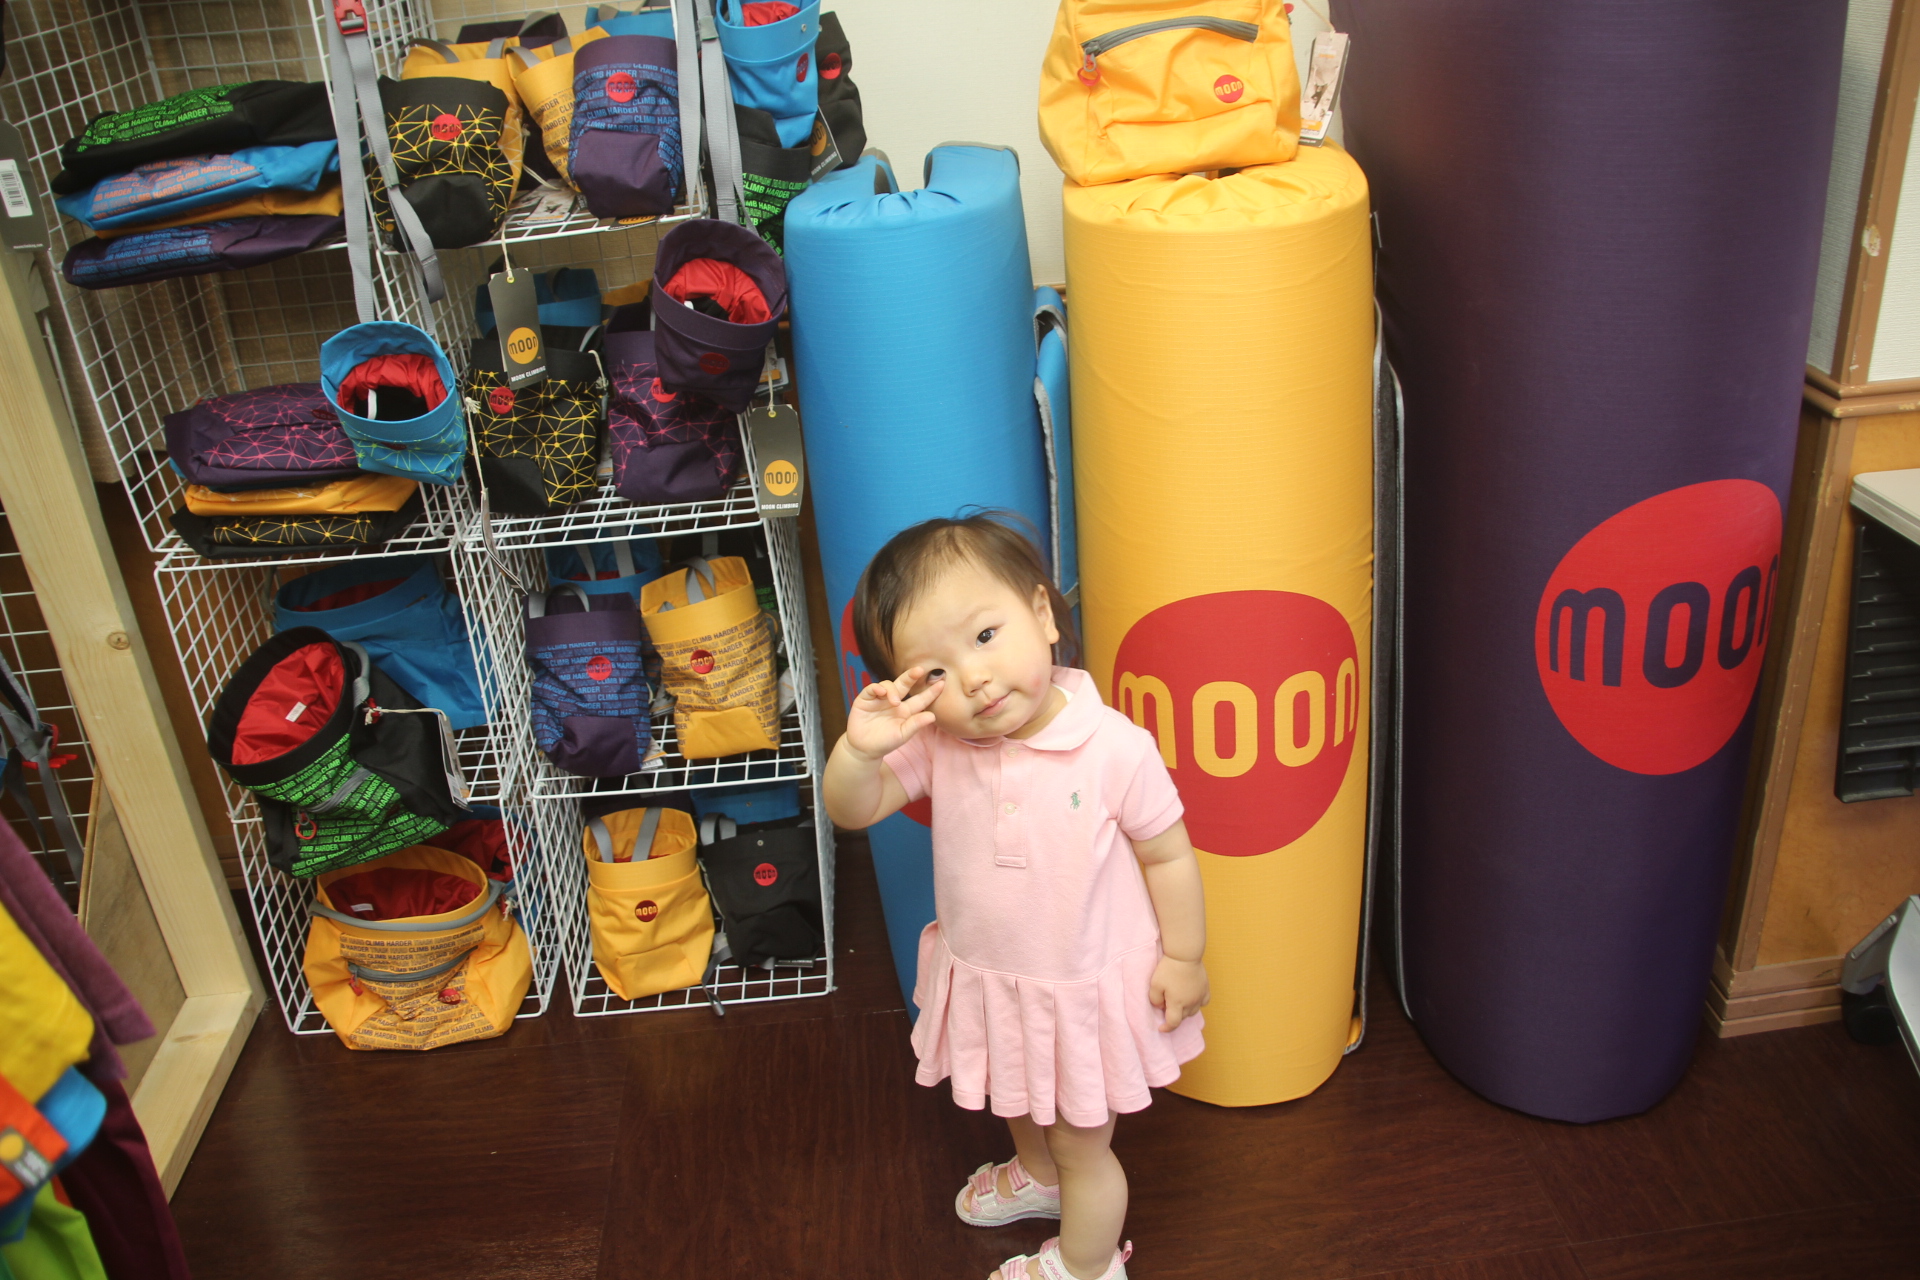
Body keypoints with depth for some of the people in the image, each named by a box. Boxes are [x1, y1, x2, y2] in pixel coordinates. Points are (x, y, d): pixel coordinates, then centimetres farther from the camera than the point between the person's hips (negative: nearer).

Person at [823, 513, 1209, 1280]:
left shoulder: (1114, 748, -29)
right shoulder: (936, 744, -18)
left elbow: (1167, 856, -16)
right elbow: (852, 810, -16)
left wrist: (1182, 959, -8)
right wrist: (860, 748, -37)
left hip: (1088, 989, -5)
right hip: (987, 977, 5)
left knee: (1080, 1140, 19)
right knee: (1019, 1100, 35)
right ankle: (1036, 1176, 67)